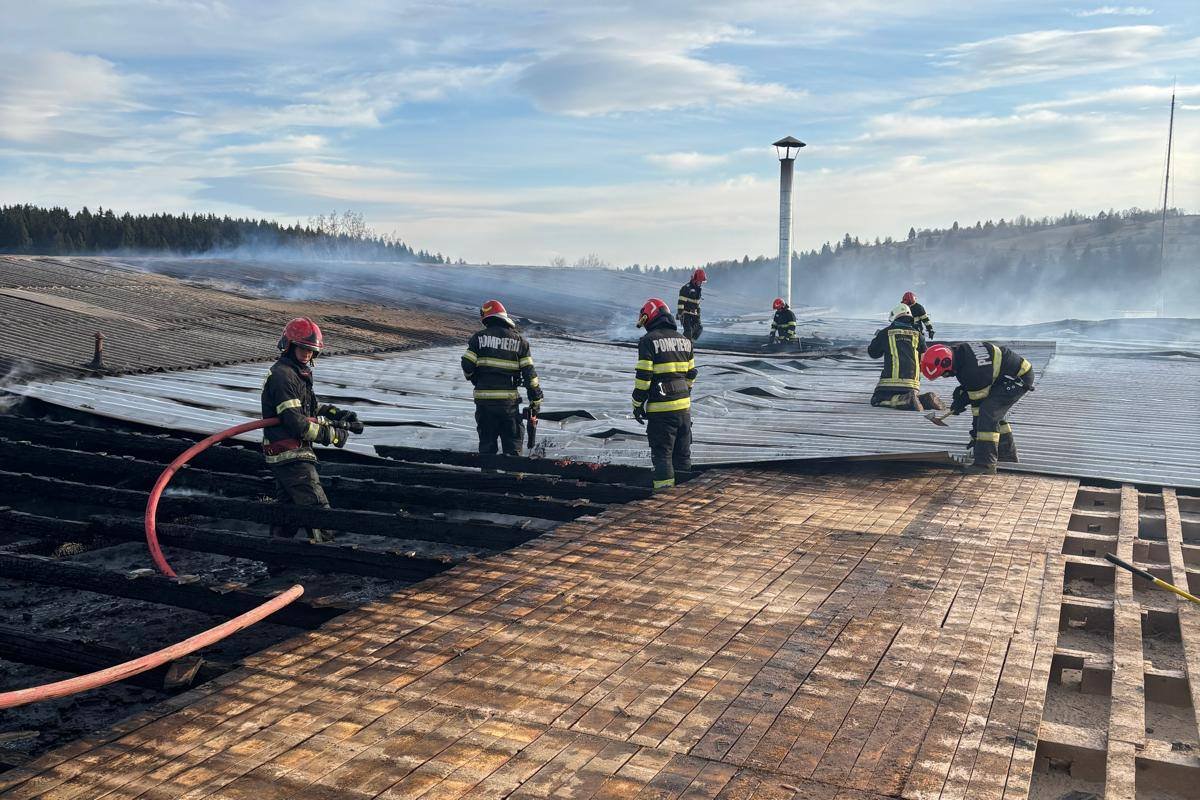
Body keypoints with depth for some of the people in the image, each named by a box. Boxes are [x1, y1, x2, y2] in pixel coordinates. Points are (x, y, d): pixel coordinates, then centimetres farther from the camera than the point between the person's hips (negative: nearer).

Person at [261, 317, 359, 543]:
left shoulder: (298, 372, 15)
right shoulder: (283, 376, -18)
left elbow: (312, 406, 23)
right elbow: (296, 421, -24)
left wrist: (339, 414, 7)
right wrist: (332, 435, -18)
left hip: (281, 455, 11)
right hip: (291, 455, -11)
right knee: (318, 509, -10)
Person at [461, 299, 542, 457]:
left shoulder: (479, 337, 1)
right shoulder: (519, 340, 3)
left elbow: (467, 366, -5)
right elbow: (529, 372, 0)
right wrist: (536, 400, 5)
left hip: (483, 398, 1)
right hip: (509, 400, 0)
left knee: (487, 441, 13)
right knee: (512, 444, 8)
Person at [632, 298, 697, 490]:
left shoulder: (649, 340, -10)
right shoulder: (684, 340, 11)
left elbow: (643, 376, -13)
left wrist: (637, 404, -5)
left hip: (660, 408, -6)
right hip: (684, 405, 6)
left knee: (662, 452, 1)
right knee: (682, 451, 15)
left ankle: (665, 487, 1)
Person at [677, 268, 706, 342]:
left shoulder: (697, 288, 13)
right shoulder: (686, 288, -15)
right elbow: (681, 302, -17)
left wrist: (698, 314, 22)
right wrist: (679, 314, -20)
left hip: (693, 314, 8)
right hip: (685, 313, -8)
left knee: (699, 328, -2)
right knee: (688, 330, -14)